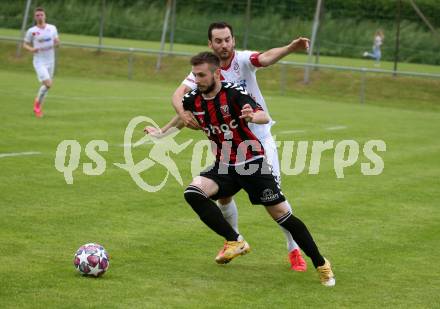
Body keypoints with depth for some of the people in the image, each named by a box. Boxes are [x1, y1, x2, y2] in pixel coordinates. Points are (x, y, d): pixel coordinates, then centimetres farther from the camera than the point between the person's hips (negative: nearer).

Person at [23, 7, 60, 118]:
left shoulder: (52, 28, 4)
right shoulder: (31, 31, -4)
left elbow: (57, 41, 14)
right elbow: (25, 44, 6)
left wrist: (56, 41, -11)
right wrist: (31, 49, -16)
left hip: (50, 61, 4)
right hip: (39, 62, -4)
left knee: (46, 85, 11)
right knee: (48, 84, -20)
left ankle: (38, 107, 31)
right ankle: (37, 102, 4)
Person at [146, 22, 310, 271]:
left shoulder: (243, 59, -17)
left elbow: (266, 58, -38)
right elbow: (179, 94, -20)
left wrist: (290, 48, -60)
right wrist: (183, 113, -43)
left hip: (260, 137, -3)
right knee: (224, 195, 3)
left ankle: (294, 250, 6)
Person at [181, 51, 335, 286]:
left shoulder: (234, 93, -18)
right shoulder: (192, 100, -3)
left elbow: (265, 117, -32)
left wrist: (252, 116, -54)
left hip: (252, 163, -4)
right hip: (224, 166, 5)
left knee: (282, 215, -4)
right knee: (193, 192, -22)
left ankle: (320, 264, 11)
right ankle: (235, 242, -12)